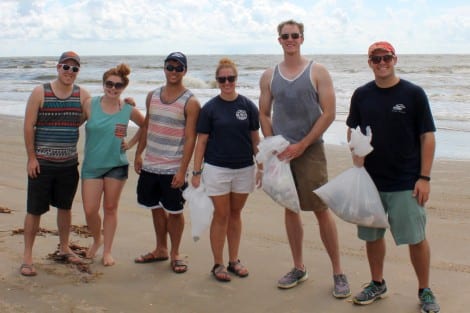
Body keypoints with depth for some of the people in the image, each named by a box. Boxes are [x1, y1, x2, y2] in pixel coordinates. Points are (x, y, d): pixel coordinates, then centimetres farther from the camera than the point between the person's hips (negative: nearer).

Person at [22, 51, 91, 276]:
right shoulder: (40, 93, -6)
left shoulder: (83, 95, 2)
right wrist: (31, 157, -9)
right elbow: (28, 126, -6)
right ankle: (27, 257, 12)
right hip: (42, 163, -3)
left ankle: (64, 248, 34)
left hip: (69, 164, 3)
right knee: (34, 210, 1)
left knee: (65, 207, 16)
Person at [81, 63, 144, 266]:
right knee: (90, 210, -3)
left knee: (110, 208, 8)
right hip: (91, 165, 0)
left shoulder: (129, 110, -4)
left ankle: (107, 251, 21)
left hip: (116, 165, 0)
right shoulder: (90, 105, -6)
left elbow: (145, 126, 12)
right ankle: (97, 239, 27)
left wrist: (131, 143, 5)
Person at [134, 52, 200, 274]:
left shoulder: (190, 102, -9)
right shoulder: (152, 96, 8)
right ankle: (160, 249, 30)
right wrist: (138, 153, 11)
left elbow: (190, 138, -12)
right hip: (150, 166, 5)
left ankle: (175, 254, 20)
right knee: (156, 208, 15)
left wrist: (182, 170, -17)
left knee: (174, 211, 4)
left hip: (173, 169, -5)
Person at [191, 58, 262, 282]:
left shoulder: (248, 106, 1)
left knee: (235, 214, 13)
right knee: (221, 215, 3)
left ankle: (234, 260, 26)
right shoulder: (210, 108, -4)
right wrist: (196, 172, -5)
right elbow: (201, 141, -2)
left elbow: (255, 139, 6)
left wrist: (261, 167, 3)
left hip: (244, 168, 2)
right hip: (217, 169, -2)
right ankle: (218, 264, 15)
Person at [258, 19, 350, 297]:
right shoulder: (269, 76, 8)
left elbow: (329, 113, -8)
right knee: (290, 208, 10)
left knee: (321, 209, -4)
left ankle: (338, 273, 7)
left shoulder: (318, 72, -2)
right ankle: (299, 268, 23)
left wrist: (302, 145, -12)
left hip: (310, 150, -4)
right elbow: (264, 114, 11)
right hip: (281, 151, 4)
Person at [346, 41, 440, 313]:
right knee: (372, 236, 12)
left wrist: (425, 178, -10)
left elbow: (428, 137, -5)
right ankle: (377, 284, 31)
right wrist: (357, 161, -5)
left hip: (406, 183, -3)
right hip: (370, 180, 3)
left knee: (416, 238, 2)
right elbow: (353, 131, 13)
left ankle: (425, 291, 20)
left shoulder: (414, 93, -5)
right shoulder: (362, 95, 4)